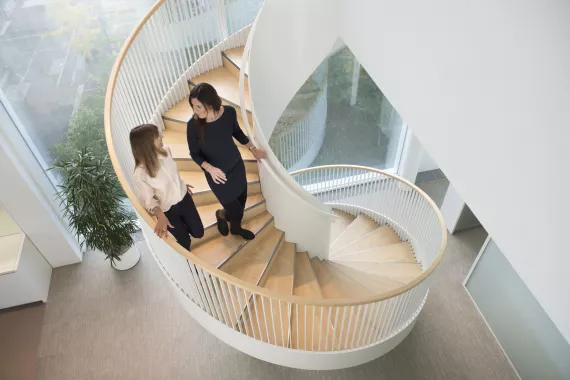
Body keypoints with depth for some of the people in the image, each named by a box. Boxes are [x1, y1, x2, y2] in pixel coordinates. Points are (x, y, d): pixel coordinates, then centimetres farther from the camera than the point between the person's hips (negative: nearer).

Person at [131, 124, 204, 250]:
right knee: (184, 241, 16)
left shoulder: (165, 150, -17)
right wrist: (160, 216, -35)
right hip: (167, 210, -4)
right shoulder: (141, 173, -32)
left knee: (198, 233, 18)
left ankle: (183, 223, 50)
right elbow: (148, 199, -19)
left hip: (184, 198, 5)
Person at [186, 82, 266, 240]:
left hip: (237, 165, 4)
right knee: (235, 211, 4)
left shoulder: (229, 112, -20)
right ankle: (221, 215, 43)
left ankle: (236, 228, 53)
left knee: (242, 200, 23)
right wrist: (210, 168, -32)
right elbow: (195, 154, -14)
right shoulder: (193, 125, -27)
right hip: (217, 174, -4)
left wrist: (253, 149, 10)